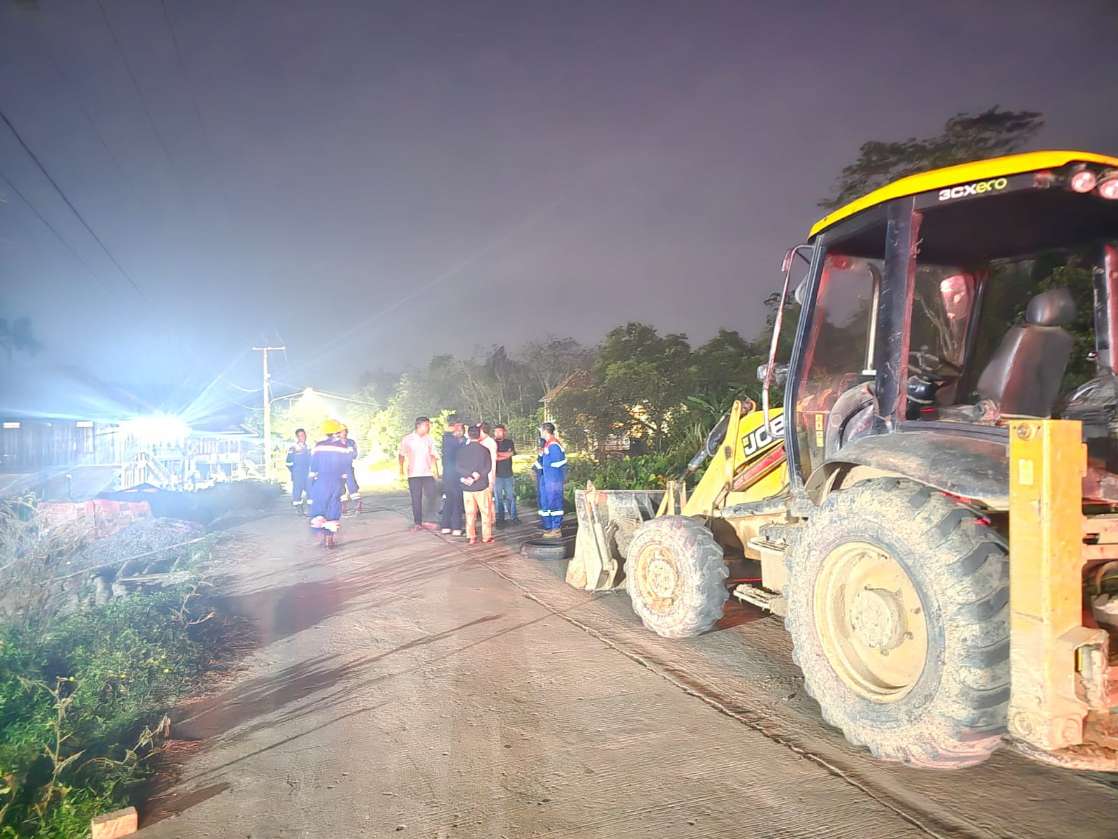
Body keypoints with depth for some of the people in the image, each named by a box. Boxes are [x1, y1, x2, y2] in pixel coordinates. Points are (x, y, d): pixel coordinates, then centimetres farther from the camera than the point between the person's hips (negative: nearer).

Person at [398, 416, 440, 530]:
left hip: (428, 473, 2)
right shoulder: (407, 440, -3)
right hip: (413, 474, -2)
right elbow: (402, 455, 5)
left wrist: (436, 470, 4)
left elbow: (432, 455, 10)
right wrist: (401, 470, 4)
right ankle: (418, 523, 11)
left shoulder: (429, 439, 4)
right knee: (416, 499, 3)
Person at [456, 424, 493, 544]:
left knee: (470, 513, 8)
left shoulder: (462, 449, 0)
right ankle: (486, 536, 8)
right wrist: (478, 475, -12)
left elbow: (457, 467, -6)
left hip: (467, 486, 2)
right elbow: (488, 467, -10)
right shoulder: (484, 449, -5)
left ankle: (471, 537, 9)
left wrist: (469, 475, -11)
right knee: (485, 512, 7)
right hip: (482, 485, -2)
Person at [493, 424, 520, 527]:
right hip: (497, 475, -2)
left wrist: (497, 453, -8)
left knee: (511, 496, 4)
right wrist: (505, 455, -11)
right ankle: (500, 519, 6)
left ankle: (513, 517, 12)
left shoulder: (509, 442, 9)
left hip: (508, 474, 2)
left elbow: (510, 454, -7)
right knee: (498, 498, 1)